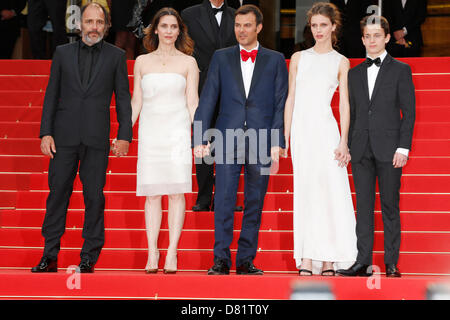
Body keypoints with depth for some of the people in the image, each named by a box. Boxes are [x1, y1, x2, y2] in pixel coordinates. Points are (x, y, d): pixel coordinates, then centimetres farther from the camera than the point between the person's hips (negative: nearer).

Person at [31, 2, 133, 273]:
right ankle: (50, 256, 9)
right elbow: (52, 95, 9)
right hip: (65, 136, 1)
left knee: (94, 197, 0)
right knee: (58, 193, 2)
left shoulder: (116, 56, 7)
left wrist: (124, 135, -3)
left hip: (97, 139, -1)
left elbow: (123, 98, 6)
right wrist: (46, 132, 1)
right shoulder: (63, 53, 10)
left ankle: (89, 258, 7)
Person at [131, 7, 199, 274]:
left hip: (178, 131, -2)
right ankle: (152, 253, 4)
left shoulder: (188, 62, 5)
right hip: (150, 132, 2)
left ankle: (172, 254, -2)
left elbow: (192, 102, 3)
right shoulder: (142, 62, 10)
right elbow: (136, 101, 12)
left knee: (176, 192, -5)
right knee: (151, 194, 0)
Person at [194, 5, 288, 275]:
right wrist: (200, 138, -3)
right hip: (228, 140, 0)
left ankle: (246, 260, 11)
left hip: (262, 141, 0)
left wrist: (278, 142, -6)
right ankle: (222, 259, -1)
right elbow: (207, 99, 6)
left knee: (254, 203, 4)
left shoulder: (275, 60, 8)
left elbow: (281, 103, 4)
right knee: (224, 200, -5)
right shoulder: (221, 58, 10)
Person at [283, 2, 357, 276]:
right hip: (301, 130, 2)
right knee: (305, 192, 1)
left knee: (330, 190, -5)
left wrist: (343, 142, -6)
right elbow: (291, 99, 13)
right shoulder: (298, 58, 13)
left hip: (325, 130, -2)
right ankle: (306, 259, 0)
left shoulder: (341, 62, 7)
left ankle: (329, 259, 0)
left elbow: (345, 104, 3)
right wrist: (285, 137, 7)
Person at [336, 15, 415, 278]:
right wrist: (347, 147, 8)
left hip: (389, 150, -3)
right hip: (361, 151, 4)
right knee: (363, 206, 3)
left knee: (390, 207, 1)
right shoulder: (355, 73, 14)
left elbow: (409, 112, -2)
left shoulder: (401, 70, 2)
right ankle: (363, 262, 4)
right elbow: (351, 113, 16)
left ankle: (392, 263, 5)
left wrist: (403, 148, -10)